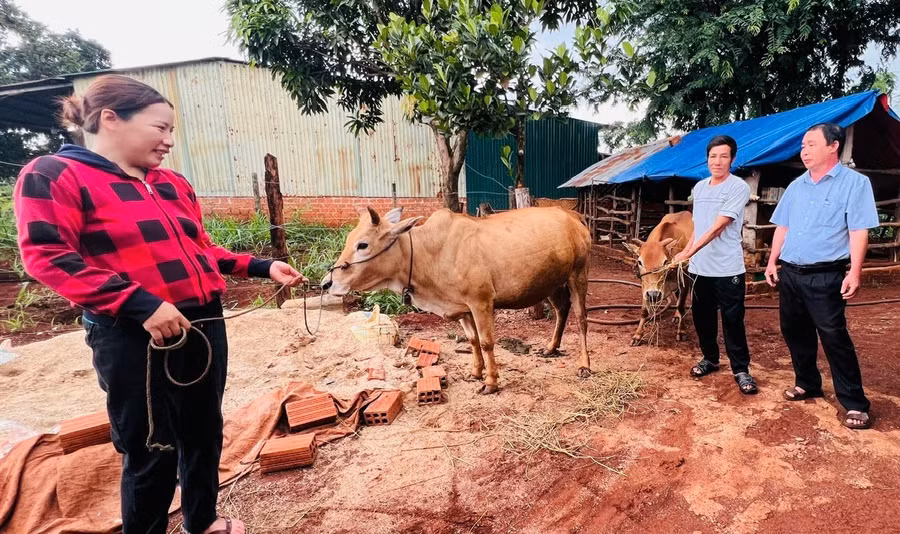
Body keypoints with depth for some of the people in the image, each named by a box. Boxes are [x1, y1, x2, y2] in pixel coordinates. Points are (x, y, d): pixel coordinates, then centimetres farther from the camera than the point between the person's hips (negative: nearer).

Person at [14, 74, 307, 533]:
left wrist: (261, 267, 9)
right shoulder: (52, 175, -5)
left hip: (204, 324, 7)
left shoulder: (173, 184, 14)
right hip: (133, 337, -6)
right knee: (151, 449, 7)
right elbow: (48, 258, -15)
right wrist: (140, 304, -24)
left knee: (204, 432, 18)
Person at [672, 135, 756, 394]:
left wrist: (689, 253, -23)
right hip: (699, 268, 6)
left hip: (728, 269, -6)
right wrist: (686, 250, 10)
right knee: (702, 316, 14)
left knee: (733, 321, 1)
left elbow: (717, 228, -18)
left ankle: (741, 369, 15)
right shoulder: (699, 187, 10)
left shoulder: (739, 188, -10)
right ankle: (710, 358, 32)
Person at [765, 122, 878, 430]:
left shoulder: (854, 182, -4)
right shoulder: (796, 186, 13)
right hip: (790, 273, 6)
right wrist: (772, 262, 11)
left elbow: (859, 231, -11)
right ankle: (807, 384, 30)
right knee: (795, 332, 13)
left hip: (826, 276, -6)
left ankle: (855, 403, 7)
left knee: (834, 338, -5)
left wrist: (854, 272, -19)